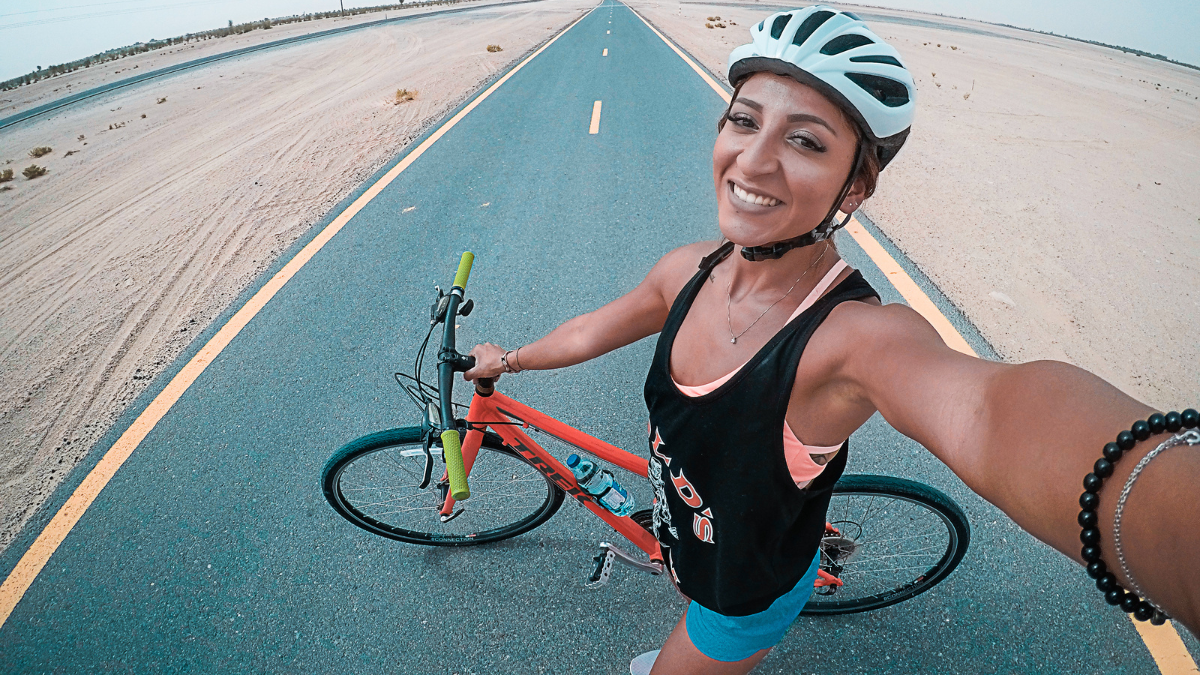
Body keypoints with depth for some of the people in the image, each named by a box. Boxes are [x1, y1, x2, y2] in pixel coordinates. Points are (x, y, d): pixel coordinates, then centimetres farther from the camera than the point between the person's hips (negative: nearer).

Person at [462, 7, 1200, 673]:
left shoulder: (856, 335, -38)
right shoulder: (687, 271, -19)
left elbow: (993, 405, -58)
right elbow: (599, 327, -1)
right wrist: (510, 359, 15)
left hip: (750, 587, -6)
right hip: (687, 538, 6)